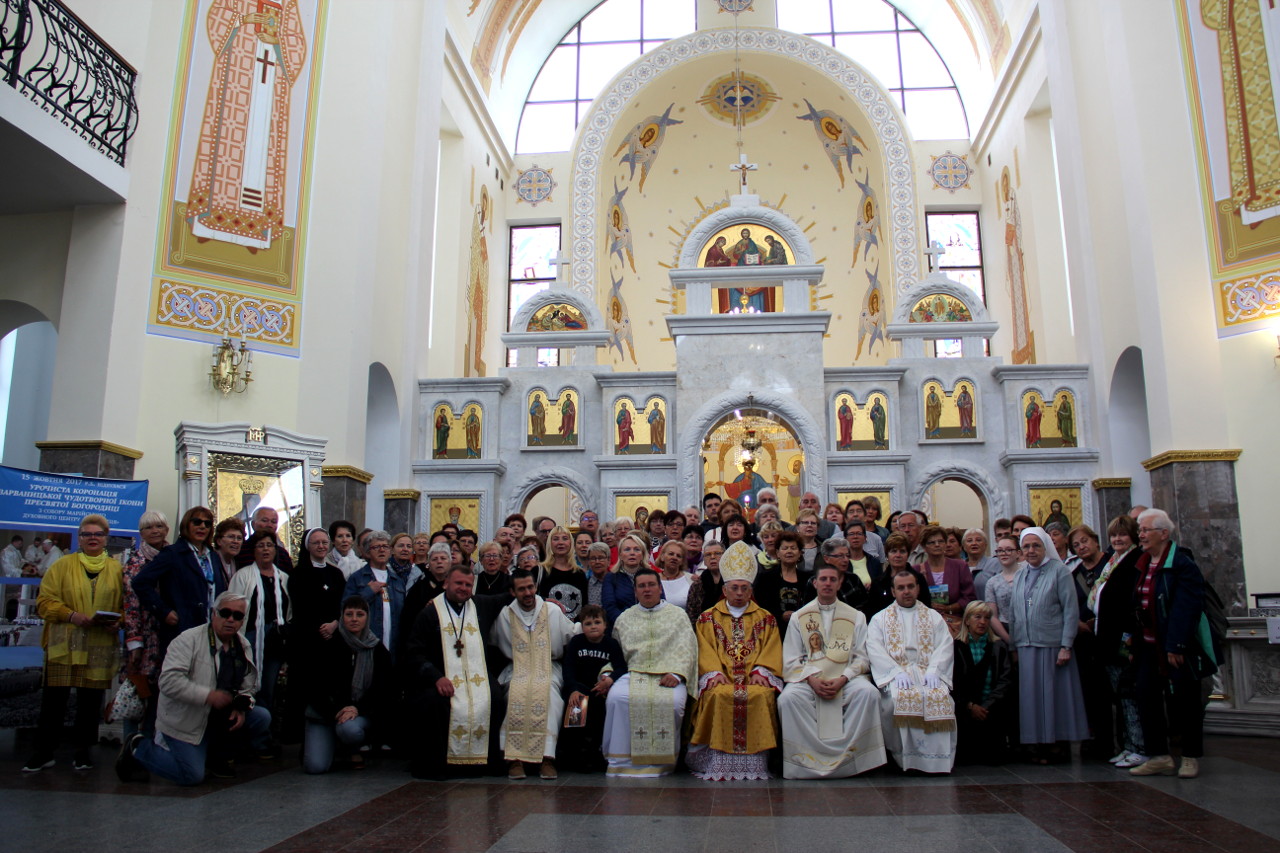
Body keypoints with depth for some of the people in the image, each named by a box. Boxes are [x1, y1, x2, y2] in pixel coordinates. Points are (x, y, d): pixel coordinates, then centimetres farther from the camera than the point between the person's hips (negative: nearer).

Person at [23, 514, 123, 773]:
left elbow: (127, 606, 8)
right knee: (54, 698, 1)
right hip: (63, 644, -1)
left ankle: (83, 751, 18)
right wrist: (72, 616, -15)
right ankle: (44, 752, 15)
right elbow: (45, 601, 0)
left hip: (100, 647, 1)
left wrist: (116, 622, -12)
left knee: (91, 700, 6)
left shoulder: (117, 570, 9)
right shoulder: (62, 566, 6)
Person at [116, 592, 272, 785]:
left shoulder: (243, 646, 4)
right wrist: (208, 695, -32)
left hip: (220, 716, 6)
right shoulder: (189, 640, -16)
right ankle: (138, 748, 10)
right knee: (193, 776, -14)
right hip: (184, 721, -6)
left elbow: (248, 687, 11)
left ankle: (217, 757, 13)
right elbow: (168, 680, -27)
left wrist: (241, 707, -10)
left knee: (262, 717, -10)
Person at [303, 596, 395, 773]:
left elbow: (382, 689, 0)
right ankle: (332, 743, 17)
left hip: (361, 711, 0)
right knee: (315, 766, -19)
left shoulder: (377, 650, 3)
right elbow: (314, 685, -2)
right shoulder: (327, 645, 0)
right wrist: (334, 710, -16)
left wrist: (357, 709, -17)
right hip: (325, 710, 0)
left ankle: (353, 750, 3)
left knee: (349, 729, -35)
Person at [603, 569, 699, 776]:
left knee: (672, 702, -34)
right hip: (633, 674, 2)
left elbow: (686, 648, 6)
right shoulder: (625, 618, 22)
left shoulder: (677, 614, 16)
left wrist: (676, 674, -10)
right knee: (617, 698, -31)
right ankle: (621, 762, -18)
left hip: (668, 676, -1)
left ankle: (661, 762, -16)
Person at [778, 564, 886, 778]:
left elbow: (861, 658, 6)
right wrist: (811, 680, -13)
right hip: (808, 678, 0)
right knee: (788, 698, -30)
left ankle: (850, 755, -21)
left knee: (869, 692, -30)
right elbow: (791, 661, 5)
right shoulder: (799, 617, 12)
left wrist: (842, 679, -13)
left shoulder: (855, 617, 13)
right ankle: (808, 757, -21)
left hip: (846, 678, 1)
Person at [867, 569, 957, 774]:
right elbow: (875, 650, 1)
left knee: (940, 697, -31)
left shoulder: (934, 617, 21)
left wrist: (933, 671, -12)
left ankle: (936, 758, -21)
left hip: (928, 672, 1)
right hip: (895, 674, -1)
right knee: (900, 698, -33)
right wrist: (897, 672, -14)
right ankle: (906, 757, -20)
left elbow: (945, 647, 7)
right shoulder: (880, 619, 16)